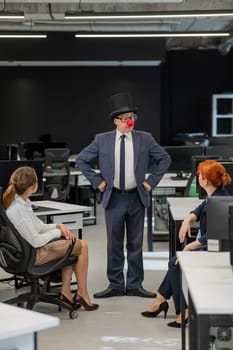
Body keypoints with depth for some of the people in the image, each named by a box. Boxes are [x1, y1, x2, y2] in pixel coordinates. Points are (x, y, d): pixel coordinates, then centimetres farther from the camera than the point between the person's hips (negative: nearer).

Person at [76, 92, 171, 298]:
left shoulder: (145, 139, -1)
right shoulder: (102, 140, -2)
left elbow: (164, 159, 9)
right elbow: (81, 160, 5)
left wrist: (151, 181, 1)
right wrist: (97, 181, 0)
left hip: (137, 198, 1)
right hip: (113, 198, 0)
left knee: (136, 244, 8)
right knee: (114, 244, 6)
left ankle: (135, 285, 17)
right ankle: (115, 285, 17)